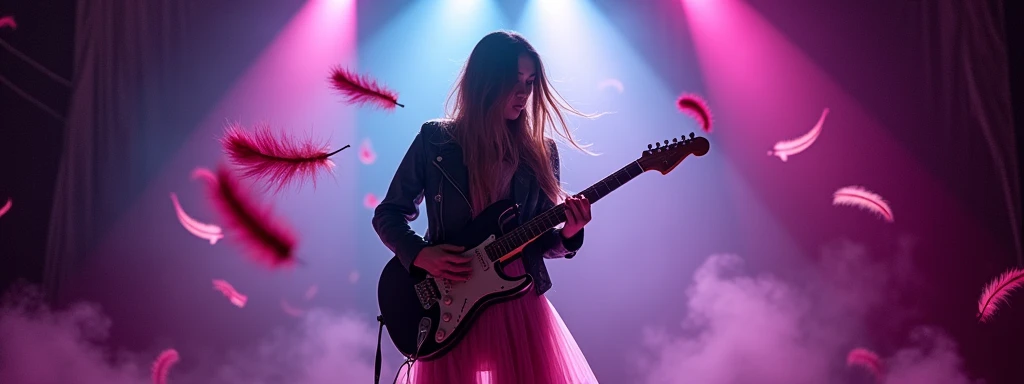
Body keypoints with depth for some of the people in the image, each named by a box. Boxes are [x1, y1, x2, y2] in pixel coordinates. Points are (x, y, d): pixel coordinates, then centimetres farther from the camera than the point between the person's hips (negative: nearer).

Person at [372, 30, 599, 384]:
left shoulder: (540, 151, 4)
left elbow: (540, 240, 8)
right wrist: (420, 254, -13)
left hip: (520, 298, 2)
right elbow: (388, 214, 4)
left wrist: (566, 234, -14)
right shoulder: (435, 139, -2)